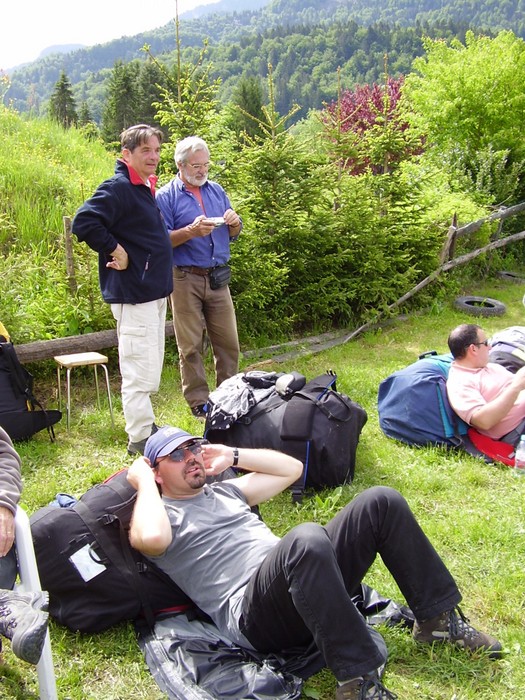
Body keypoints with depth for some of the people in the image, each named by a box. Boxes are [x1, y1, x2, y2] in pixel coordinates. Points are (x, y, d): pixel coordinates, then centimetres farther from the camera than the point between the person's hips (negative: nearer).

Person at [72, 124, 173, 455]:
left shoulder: (144, 189, 15)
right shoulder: (118, 188, -14)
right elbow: (84, 222, -26)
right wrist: (115, 250, -21)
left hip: (154, 291, 10)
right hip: (133, 293, -10)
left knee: (150, 368, 18)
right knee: (140, 368, -5)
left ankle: (146, 425, 30)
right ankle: (140, 438, 4)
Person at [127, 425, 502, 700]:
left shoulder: (224, 490, 28)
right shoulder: (155, 516, 8)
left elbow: (292, 468, 31)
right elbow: (153, 538, -20)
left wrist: (233, 456, 24)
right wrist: (144, 482, -2)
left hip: (307, 575, 8)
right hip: (253, 612, -7)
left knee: (382, 502, -6)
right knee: (306, 538, -40)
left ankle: (438, 617, 3)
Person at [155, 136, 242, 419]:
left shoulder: (217, 191, 14)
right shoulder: (166, 196, -1)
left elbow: (233, 234, 18)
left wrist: (234, 223, -5)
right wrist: (192, 231, -21)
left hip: (218, 277, 4)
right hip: (186, 279, -4)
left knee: (228, 341, 6)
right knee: (190, 346, 2)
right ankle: (198, 401, 12)